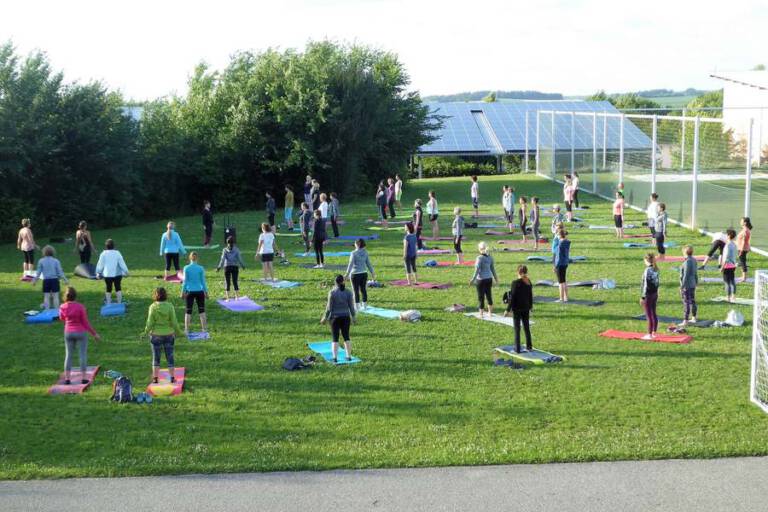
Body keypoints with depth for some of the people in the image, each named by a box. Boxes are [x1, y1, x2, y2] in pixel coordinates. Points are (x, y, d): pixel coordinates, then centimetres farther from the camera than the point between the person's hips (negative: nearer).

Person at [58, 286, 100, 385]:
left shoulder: (62, 307, -7)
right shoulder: (80, 307, -18)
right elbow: (85, 322, -12)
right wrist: (94, 334, -3)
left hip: (68, 333, 3)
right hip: (80, 332, -3)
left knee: (68, 355, 12)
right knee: (83, 355, 6)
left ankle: (67, 378, 11)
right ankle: (83, 378, 6)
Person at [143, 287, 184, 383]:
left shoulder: (153, 307, -12)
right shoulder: (170, 306, -9)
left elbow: (150, 322, -10)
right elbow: (174, 322, -7)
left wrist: (146, 332, 5)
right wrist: (178, 332, 6)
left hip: (156, 335, -1)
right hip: (169, 334, 1)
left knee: (156, 357, 11)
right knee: (170, 356, 11)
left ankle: (155, 378, 12)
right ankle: (172, 377, 13)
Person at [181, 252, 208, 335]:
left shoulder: (186, 268, -5)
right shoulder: (201, 268, -5)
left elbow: (185, 281, -3)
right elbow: (203, 281, -1)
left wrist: (183, 292, 5)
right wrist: (206, 292, 7)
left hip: (190, 292, 0)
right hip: (199, 291, 0)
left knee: (188, 311, 8)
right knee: (202, 311, 8)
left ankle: (186, 330, 8)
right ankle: (204, 329, 8)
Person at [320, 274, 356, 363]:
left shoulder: (332, 292, -12)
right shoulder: (348, 292, -4)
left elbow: (329, 307, -11)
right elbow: (351, 306, -2)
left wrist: (325, 318, 0)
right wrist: (353, 317, 11)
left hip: (335, 317, -3)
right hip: (345, 317, 3)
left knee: (335, 338, 3)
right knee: (346, 337, 13)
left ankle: (335, 358, 0)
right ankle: (349, 356, 13)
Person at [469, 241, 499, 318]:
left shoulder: (480, 258, -17)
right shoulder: (490, 257, 2)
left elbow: (477, 270, -17)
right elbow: (492, 268, 10)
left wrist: (473, 279, -13)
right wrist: (495, 277, 21)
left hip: (481, 279, -6)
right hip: (489, 279, 6)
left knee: (481, 297, 3)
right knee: (489, 295, 17)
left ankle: (481, 314, 9)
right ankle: (490, 312, 26)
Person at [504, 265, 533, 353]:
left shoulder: (515, 283, -16)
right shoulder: (529, 282, 1)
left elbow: (512, 297, -15)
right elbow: (531, 296, 9)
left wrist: (508, 310, -9)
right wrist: (530, 307, 22)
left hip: (517, 309, -5)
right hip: (526, 308, 5)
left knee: (517, 329, 2)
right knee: (527, 327, 17)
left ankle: (517, 348, 6)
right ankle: (529, 346, 25)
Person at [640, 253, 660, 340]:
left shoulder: (647, 270, -18)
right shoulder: (656, 269, 6)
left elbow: (646, 285, -18)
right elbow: (657, 282, 13)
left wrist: (643, 297, -14)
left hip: (648, 295, -8)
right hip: (655, 294, 8)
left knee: (649, 315, -2)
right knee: (653, 314, 16)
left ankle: (649, 335, 2)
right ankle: (654, 333, 23)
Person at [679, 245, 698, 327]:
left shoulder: (687, 262, -21)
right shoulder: (694, 260, 5)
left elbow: (685, 275, -21)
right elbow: (696, 273, 14)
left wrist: (682, 286, -17)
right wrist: (696, 282, 26)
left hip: (686, 286, -9)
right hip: (693, 284, 9)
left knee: (686, 303, -5)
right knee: (692, 301, 19)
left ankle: (685, 321, -3)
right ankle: (693, 318, 30)